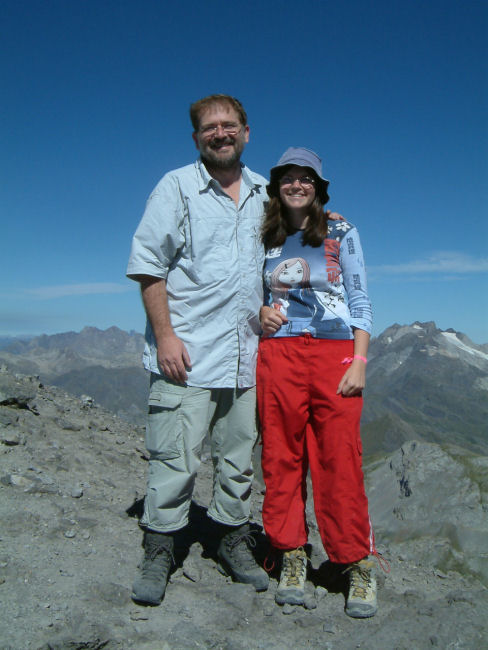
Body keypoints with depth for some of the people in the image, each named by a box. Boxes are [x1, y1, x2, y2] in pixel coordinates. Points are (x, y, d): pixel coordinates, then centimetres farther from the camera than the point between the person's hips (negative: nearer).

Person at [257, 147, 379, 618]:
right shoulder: (266, 241, 14)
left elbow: (360, 303, 3)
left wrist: (359, 362, -7)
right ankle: (292, 557, 19)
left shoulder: (341, 234, 7)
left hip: (334, 352, -2)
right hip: (278, 354, 3)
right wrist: (261, 313, -1)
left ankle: (358, 566, 14)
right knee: (281, 457, 3)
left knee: (339, 461, -3)